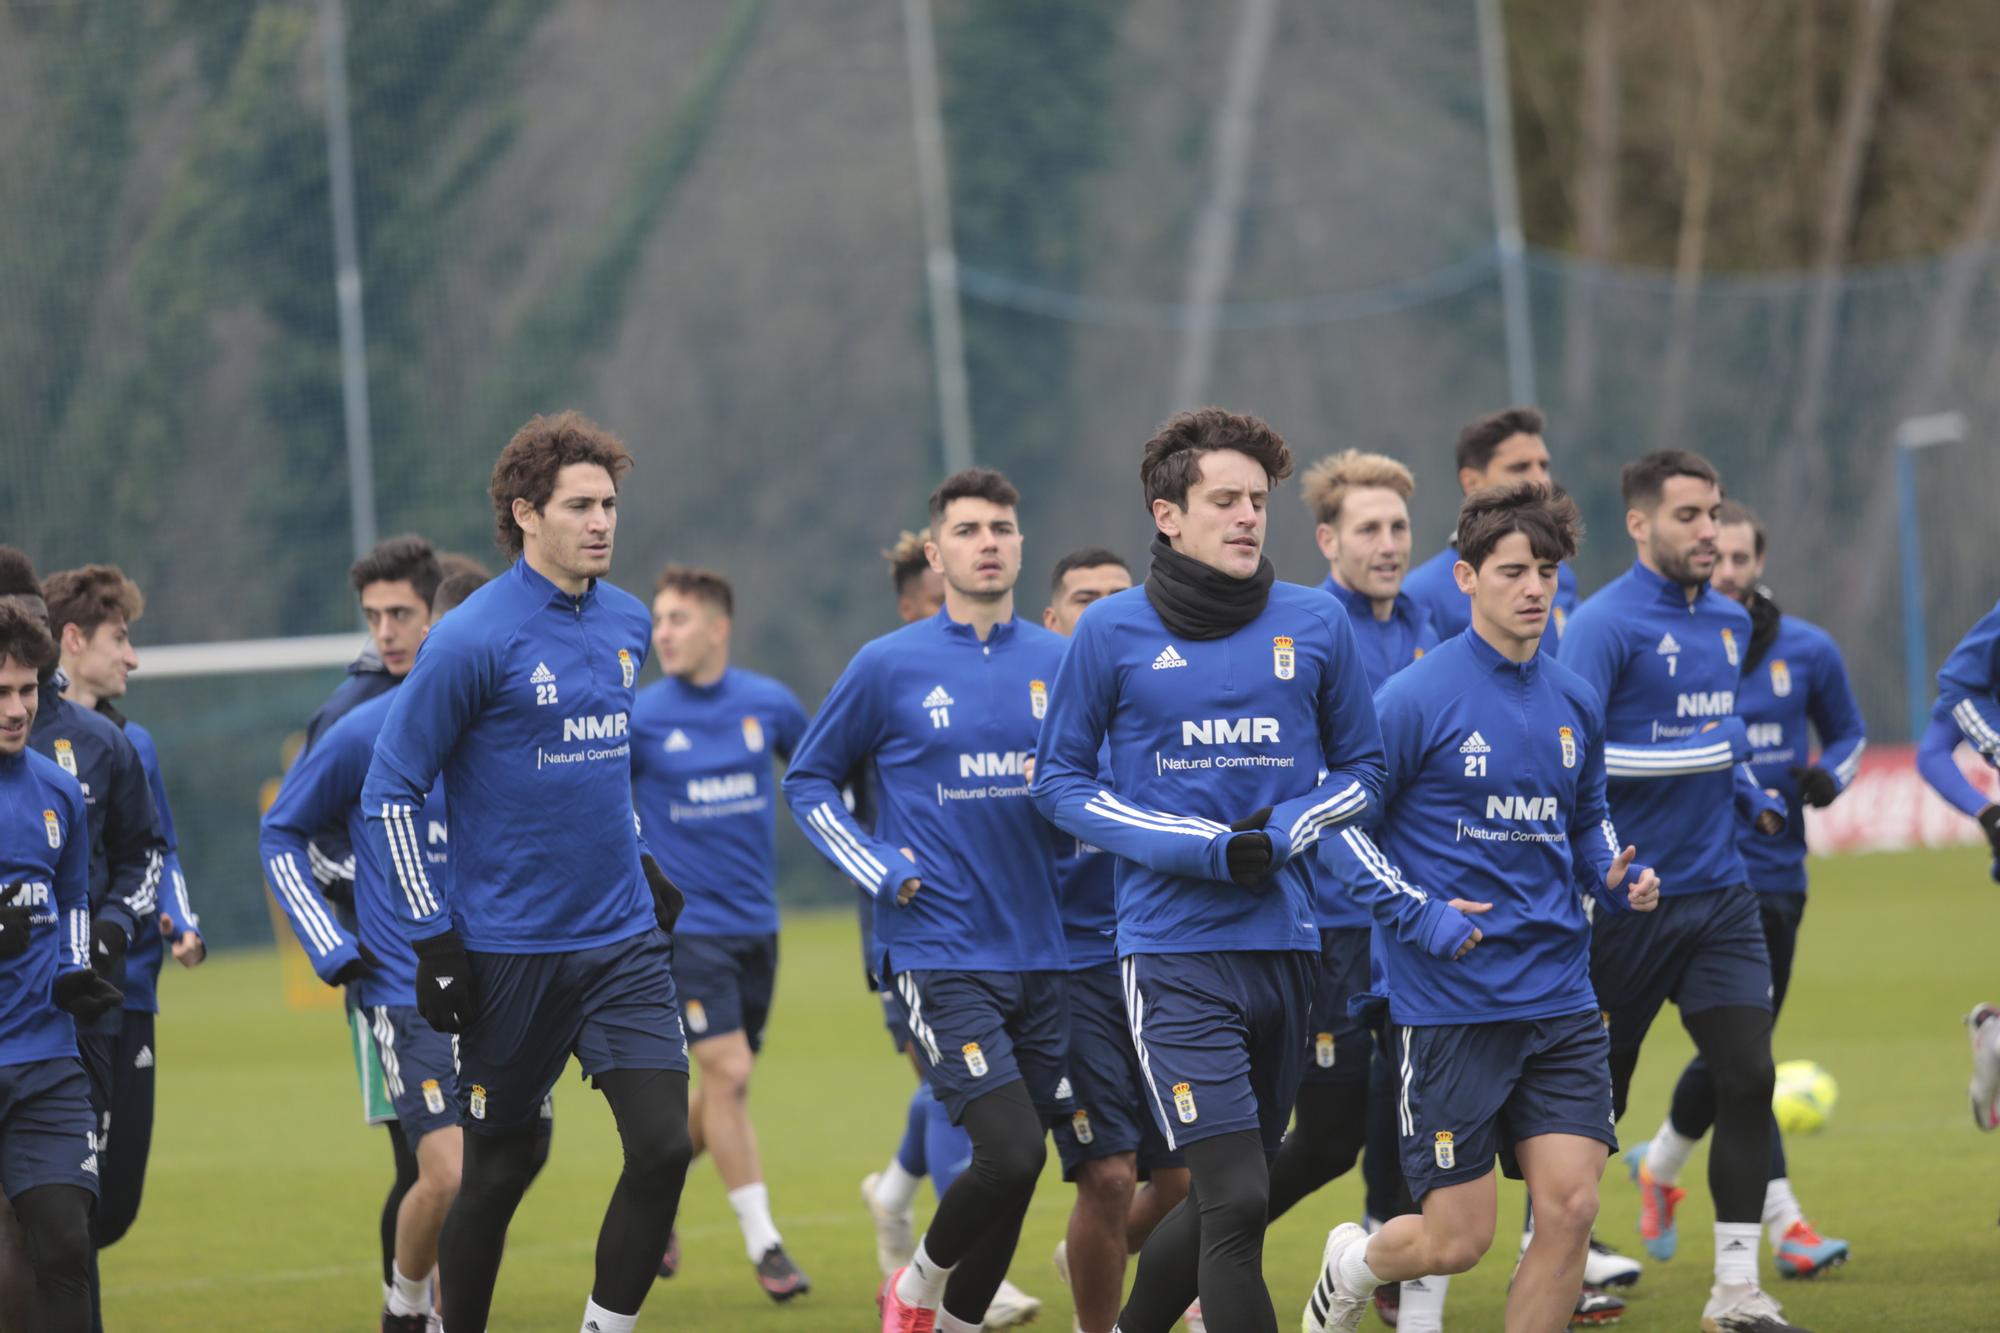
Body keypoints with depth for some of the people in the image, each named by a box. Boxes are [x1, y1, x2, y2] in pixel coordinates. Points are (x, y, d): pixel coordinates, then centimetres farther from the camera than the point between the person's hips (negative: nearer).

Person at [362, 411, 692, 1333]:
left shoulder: (627, 622, 8)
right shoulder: (472, 640, -12)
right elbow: (391, 790, -8)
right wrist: (433, 939, -11)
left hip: (623, 942, 5)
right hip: (511, 952, -5)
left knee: (663, 1145, -9)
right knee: (499, 1170, 4)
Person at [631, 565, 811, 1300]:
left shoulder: (770, 704, 0)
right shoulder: (640, 717, -8)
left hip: (754, 922, 4)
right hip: (686, 926, -4)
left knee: (724, 1086, 11)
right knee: (727, 1073, -13)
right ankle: (763, 1244, -6)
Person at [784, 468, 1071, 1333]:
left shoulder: (1059, 663, 7)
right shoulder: (889, 667, -2)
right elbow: (808, 781, 9)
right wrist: (879, 871, -4)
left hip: (1040, 957, 4)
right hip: (939, 958, -4)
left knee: (1019, 1166, 6)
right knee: (1011, 1153, -17)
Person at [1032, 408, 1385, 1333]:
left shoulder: (1315, 624, 6)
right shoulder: (1113, 631, -1)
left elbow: (1361, 767, 16)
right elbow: (1059, 779, 4)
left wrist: (1282, 835, -6)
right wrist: (1202, 848, -9)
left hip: (1288, 941, 4)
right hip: (1175, 951, -4)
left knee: (1223, 1202, 12)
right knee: (1235, 1202, -14)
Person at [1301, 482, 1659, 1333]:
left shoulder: (1574, 703, 10)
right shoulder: (1415, 699, -9)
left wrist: (1616, 883, 4)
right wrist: (1418, 913, -15)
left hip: (1560, 1000, 5)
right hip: (1449, 1001, -5)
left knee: (1570, 1210, -8)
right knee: (1457, 1241, -2)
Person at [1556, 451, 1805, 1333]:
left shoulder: (1730, 623, 11)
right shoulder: (1604, 624, -13)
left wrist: (1746, 794, 13)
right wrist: (1703, 755, -24)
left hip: (1717, 894, 6)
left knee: (1747, 1077, -6)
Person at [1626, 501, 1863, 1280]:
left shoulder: (1807, 652, 3)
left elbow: (1849, 733, 17)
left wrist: (1829, 776, -4)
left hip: (1776, 876, 5)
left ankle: (1660, 1166, 37)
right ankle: (1785, 1224, -15)